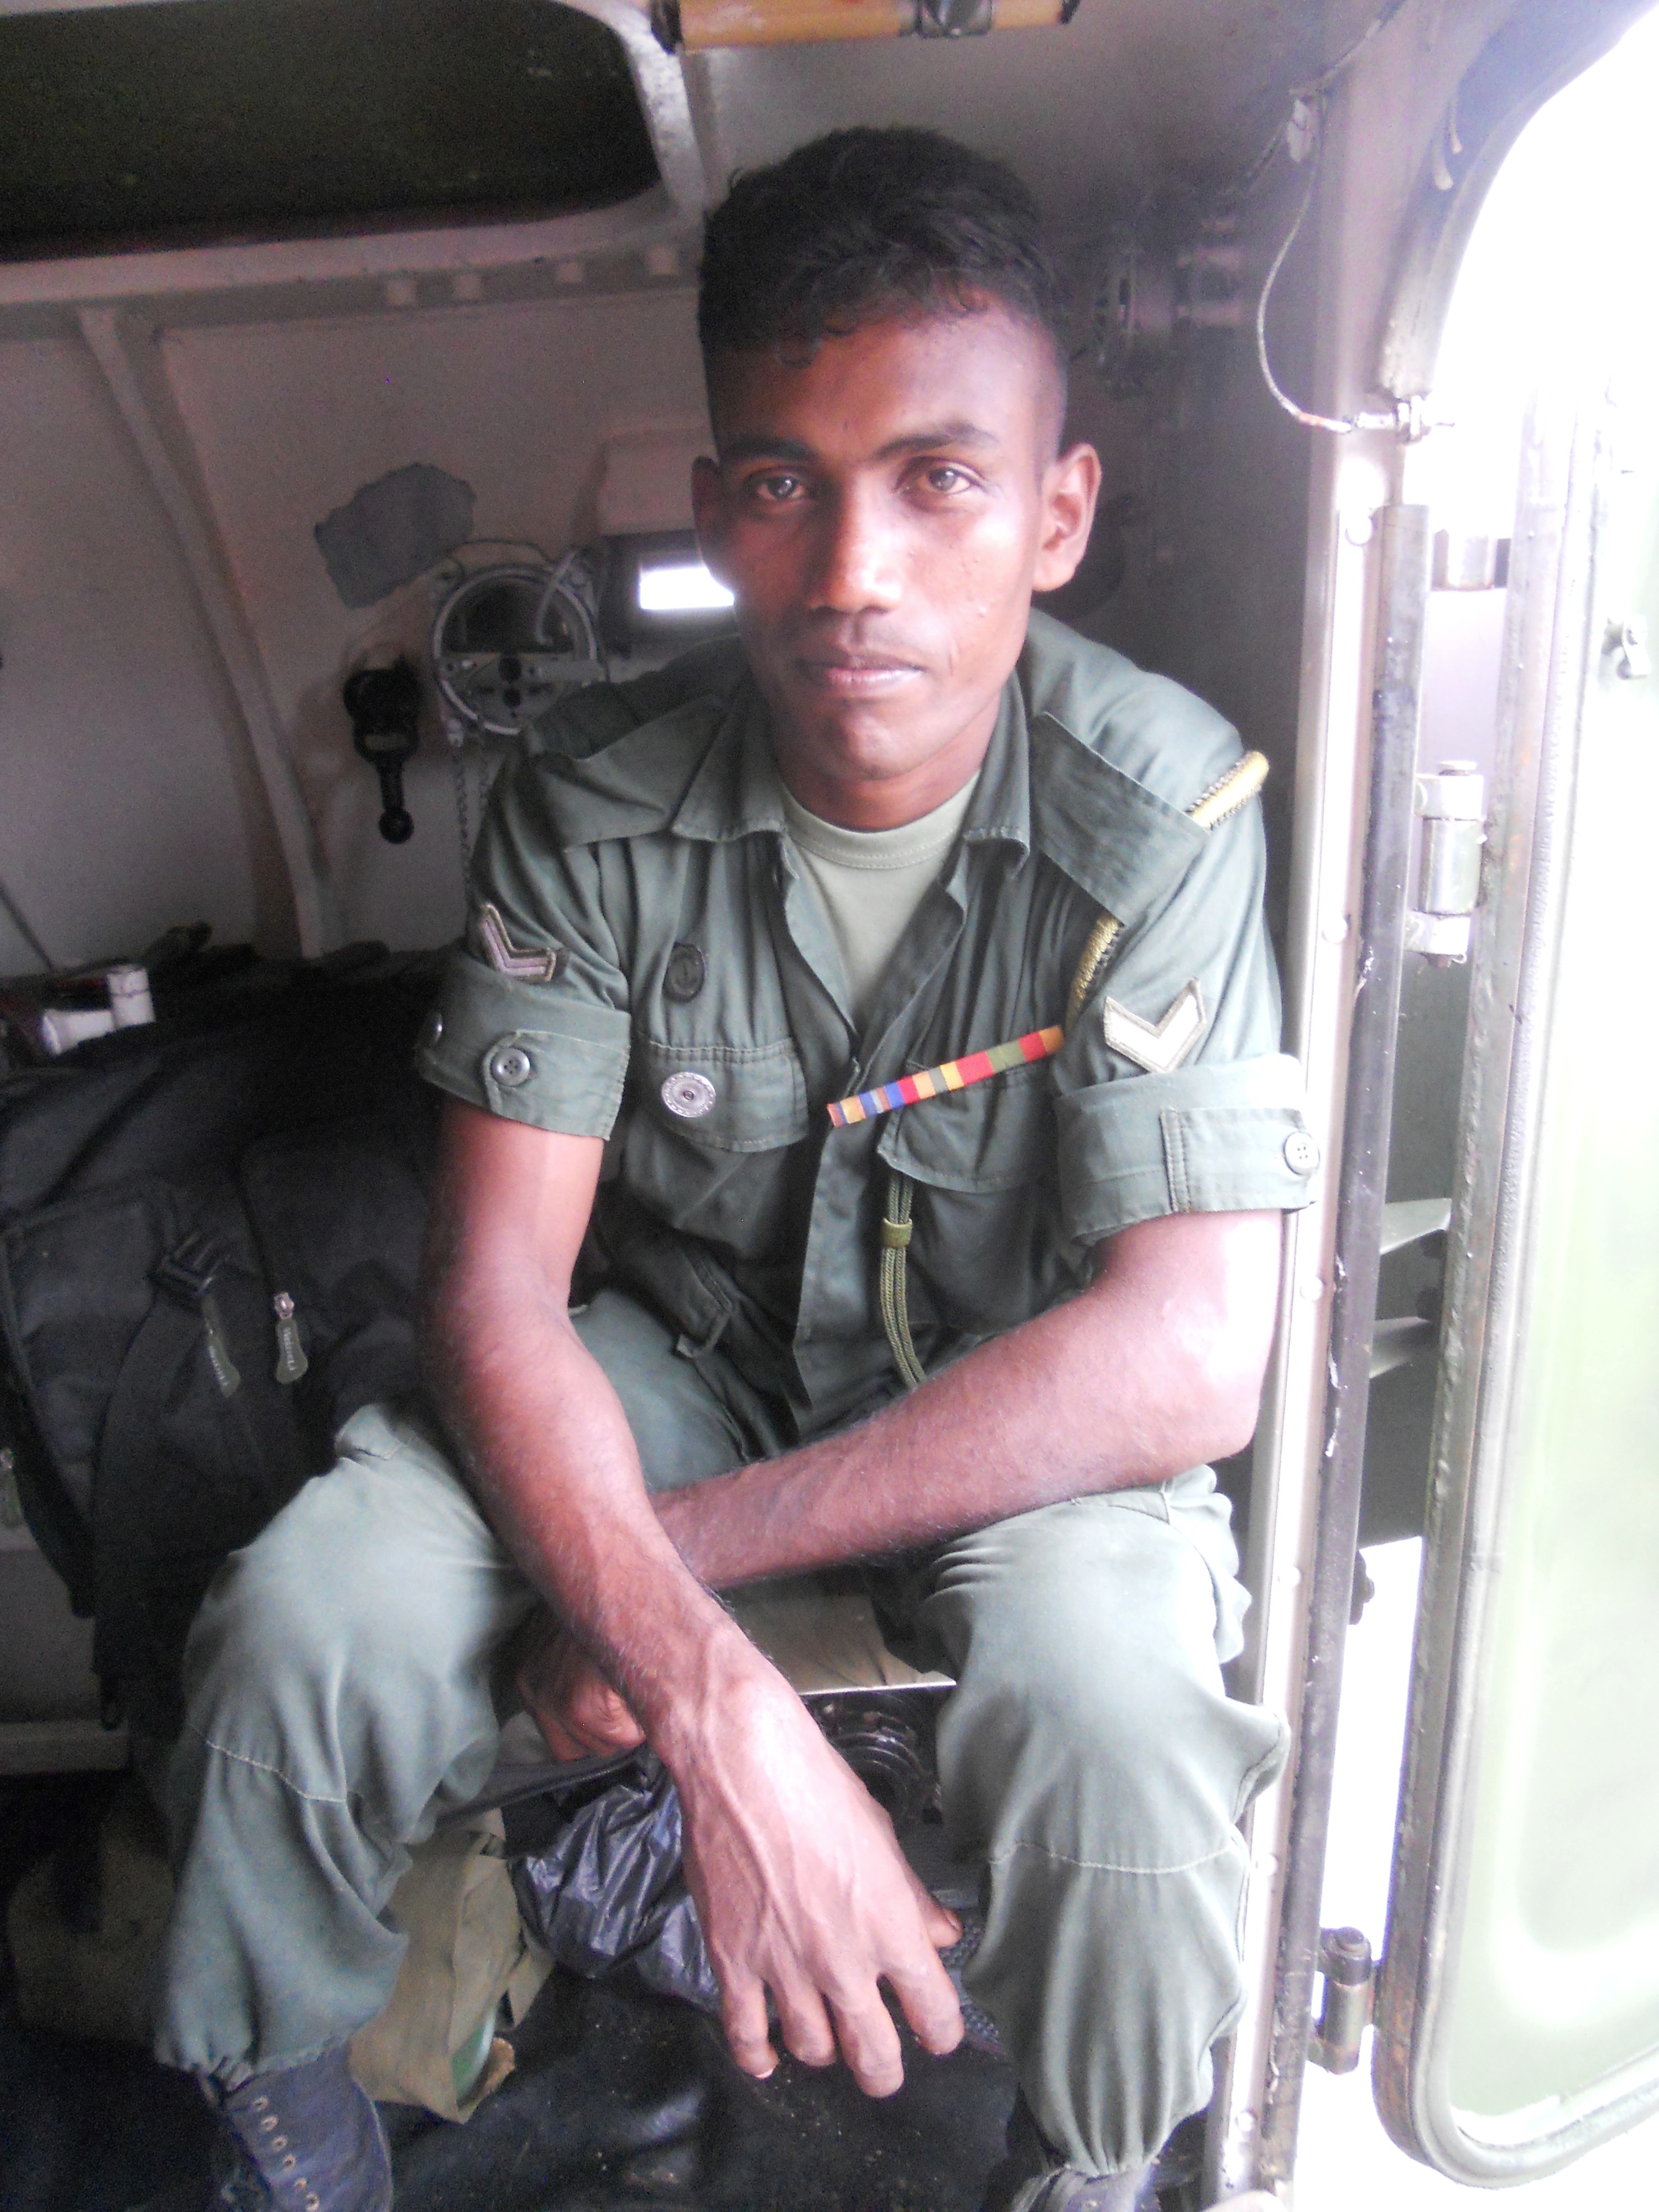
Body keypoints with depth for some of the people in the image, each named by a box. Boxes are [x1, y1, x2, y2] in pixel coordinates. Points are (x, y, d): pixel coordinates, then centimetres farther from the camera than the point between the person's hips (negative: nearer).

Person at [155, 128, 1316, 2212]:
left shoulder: (1159, 804, -20)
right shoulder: (594, 800, -15)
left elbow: (1186, 1358, -25)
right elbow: (496, 1284, -18)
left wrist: (672, 1557, -24)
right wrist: (719, 1709, -33)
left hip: (1023, 1400, -1)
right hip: (675, 1349, 2)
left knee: (1116, 1719, -30)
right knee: (307, 1624, -21)